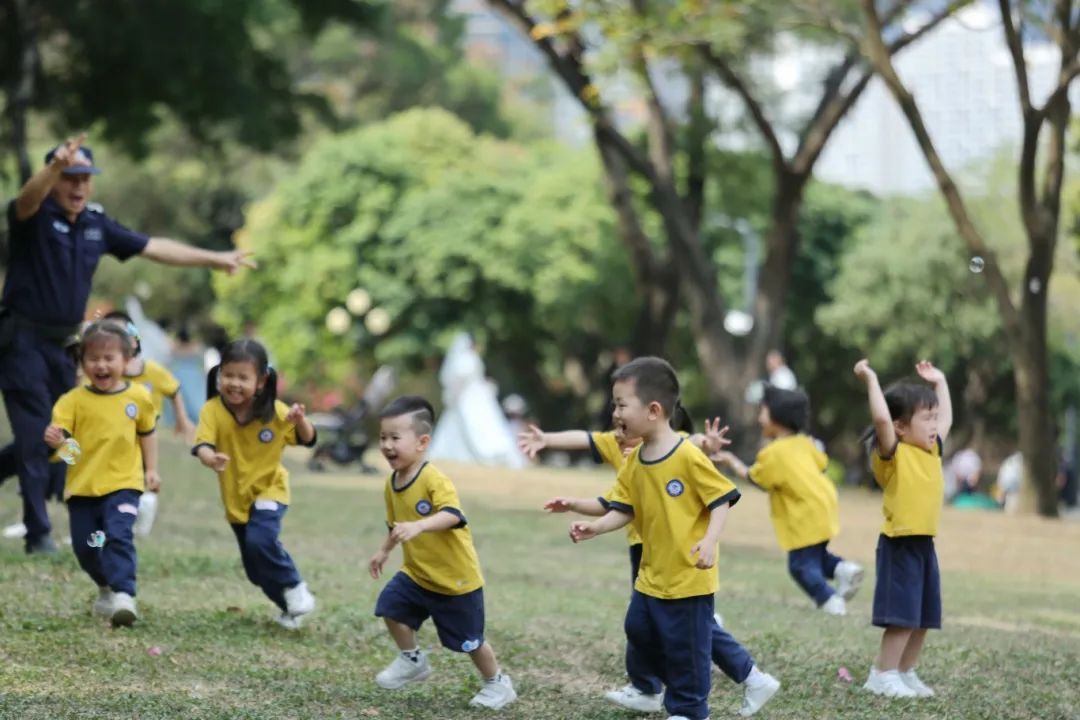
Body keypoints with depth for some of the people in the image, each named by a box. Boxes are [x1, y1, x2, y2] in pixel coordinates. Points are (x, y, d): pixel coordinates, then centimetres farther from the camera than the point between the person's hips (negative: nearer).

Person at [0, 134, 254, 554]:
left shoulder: (97, 224, 9)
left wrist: (213, 259, 16)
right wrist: (56, 166, -56)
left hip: (65, 342, 6)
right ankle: (38, 532, -1)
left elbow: (154, 248, 16)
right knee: (34, 436, -6)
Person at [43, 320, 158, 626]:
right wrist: (54, 439, -36)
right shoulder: (74, 400, -5)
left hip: (123, 483, -2)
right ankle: (107, 588, 36)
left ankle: (124, 594, -27)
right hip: (82, 486, 2)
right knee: (85, 546, 11)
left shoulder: (138, 397, 0)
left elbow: (147, 433, 14)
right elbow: (61, 433, -13)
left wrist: (151, 469, 11)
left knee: (119, 536, -22)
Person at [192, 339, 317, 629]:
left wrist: (300, 421, -30)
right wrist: (211, 459, -53)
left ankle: (295, 587, -7)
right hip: (236, 497, 3)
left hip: (269, 491, -3)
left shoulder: (275, 412, -15)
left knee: (260, 541, -30)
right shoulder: (213, 410, -17)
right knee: (257, 570, 10)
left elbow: (307, 440, -7)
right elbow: (202, 445, -30)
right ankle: (290, 606, 33)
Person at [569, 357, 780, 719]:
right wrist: (595, 527, -11)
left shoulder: (688, 457, -18)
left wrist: (710, 541, -27)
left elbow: (721, 499, -14)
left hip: (688, 575, -8)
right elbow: (624, 510, 6)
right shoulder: (633, 462, 4)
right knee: (639, 628, 16)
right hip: (652, 574, 8)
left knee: (685, 645, 0)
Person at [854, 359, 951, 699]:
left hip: (924, 543, 8)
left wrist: (940, 383, 33)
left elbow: (946, 420, 31)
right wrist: (871, 380, -23)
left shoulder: (932, 451, 13)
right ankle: (883, 675, -3)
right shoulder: (893, 454, -11)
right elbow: (881, 419, -28)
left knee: (923, 616, 11)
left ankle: (906, 673, 21)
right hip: (899, 544, -8)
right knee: (903, 615, -10)